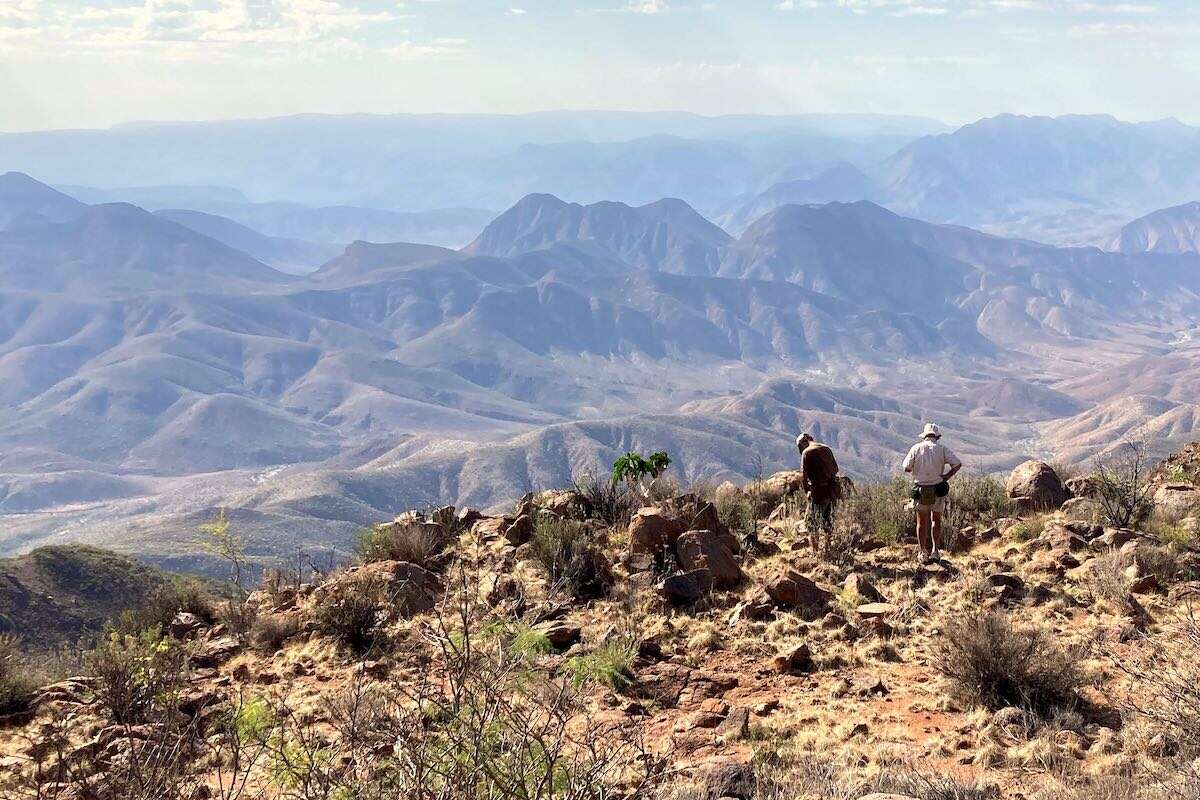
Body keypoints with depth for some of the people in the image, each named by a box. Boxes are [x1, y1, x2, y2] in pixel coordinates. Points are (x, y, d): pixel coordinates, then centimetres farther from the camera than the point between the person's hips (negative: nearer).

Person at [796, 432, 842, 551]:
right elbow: (835, 469, 16)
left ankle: (815, 550, 2)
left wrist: (806, 490, -1)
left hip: (818, 491, -6)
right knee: (828, 520, 16)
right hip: (832, 491, 6)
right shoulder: (826, 448, 10)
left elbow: (803, 475, -13)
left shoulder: (806, 453, -8)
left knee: (813, 523, 4)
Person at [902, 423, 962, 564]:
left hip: (920, 490, 0)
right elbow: (958, 463, -13)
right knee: (936, 520, 17)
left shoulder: (916, 448, -4)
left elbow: (906, 468, -1)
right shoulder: (942, 449, -5)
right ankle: (935, 551, 8)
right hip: (938, 490, 0)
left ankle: (923, 553, 11)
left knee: (922, 522, 13)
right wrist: (947, 476, -4)